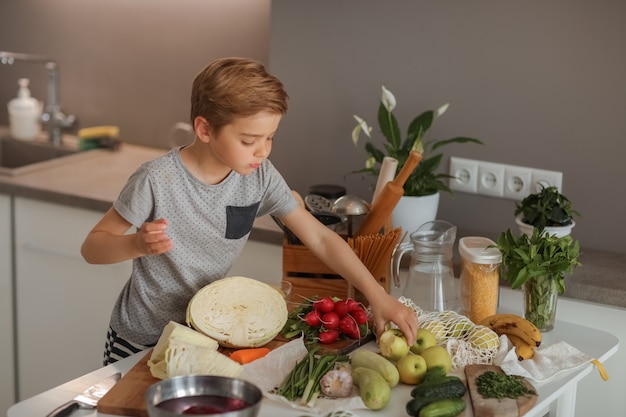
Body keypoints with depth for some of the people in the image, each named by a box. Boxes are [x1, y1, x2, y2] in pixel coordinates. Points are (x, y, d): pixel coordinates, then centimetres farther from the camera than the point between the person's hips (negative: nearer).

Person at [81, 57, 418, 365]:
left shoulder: (260, 177, -12)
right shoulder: (156, 181, -25)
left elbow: (320, 238, -9)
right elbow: (91, 247, -16)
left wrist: (377, 295, -17)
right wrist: (137, 244, -37)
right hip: (141, 343, -4)